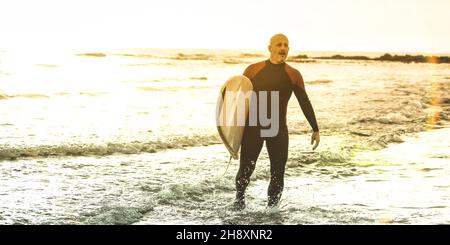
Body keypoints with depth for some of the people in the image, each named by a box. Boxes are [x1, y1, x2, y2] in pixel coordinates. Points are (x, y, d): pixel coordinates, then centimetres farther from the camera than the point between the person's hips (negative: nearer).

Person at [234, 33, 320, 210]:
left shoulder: (293, 75, 5)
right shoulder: (253, 70, 3)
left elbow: (304, 102, 8)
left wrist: (315, 129, 6)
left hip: (278, 129, 1)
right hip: (252, 127, -1)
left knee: (278, 171, 3)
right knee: (245, 168, 1)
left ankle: (272, 206, 19)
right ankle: (239, 198, 27)